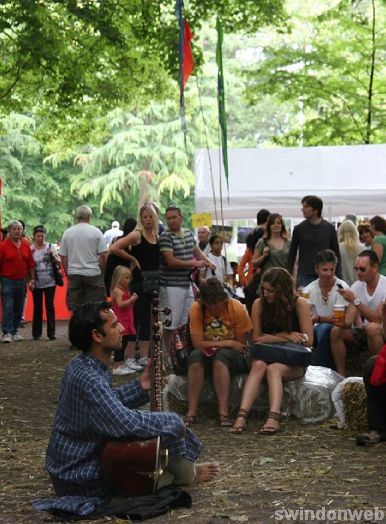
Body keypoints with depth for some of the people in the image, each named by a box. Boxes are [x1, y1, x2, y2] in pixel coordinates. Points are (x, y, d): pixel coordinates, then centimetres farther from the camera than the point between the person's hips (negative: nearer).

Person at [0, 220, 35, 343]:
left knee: (19, 309, 9)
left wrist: (32, 279, 7)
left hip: (22, 281, 5)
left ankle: (15, 331, 19)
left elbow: (30, 264, 12)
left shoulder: (25, 245, 9)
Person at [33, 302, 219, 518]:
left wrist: (141, 387, 3)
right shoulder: (88, 379, -30)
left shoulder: (81, 366, 1)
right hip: (84, 481, -10)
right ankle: (185, 472, 22)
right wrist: (174, 422, -23)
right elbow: (127, 423, -38)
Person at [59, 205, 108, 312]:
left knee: (74, 310, 4)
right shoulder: (96, 232, -3)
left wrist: (68, 273, 14)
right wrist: (102, 272, 6)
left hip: (74, 275, 2)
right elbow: (103, 255, -5)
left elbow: (63, 256, 6)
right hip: (93, 274, -2)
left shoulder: (67, 233, 4)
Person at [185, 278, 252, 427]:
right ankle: (191, 413, -33)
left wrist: (213, 345, -14)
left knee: (220, 356, -35)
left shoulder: (237, 308, -12)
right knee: (195, 356, -31)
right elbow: (197, 343, -14)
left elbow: (241, 344, -8)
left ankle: (224, 413, -39)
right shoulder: (196, 308, -10)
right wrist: (228, 343, -17)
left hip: (232, 358, -2)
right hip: (207, 356, 2)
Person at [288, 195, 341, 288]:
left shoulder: (329, 228, 2)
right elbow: (292, 255, 7)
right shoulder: (299, 229, 1)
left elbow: (336, 254, 7)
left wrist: (338, 276, 1)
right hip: (304, 277, 0)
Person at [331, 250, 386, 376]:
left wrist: (355, 301, -28)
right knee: (336, 331, -14)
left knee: (372, 327, -36)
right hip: (366, 332, 6)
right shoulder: (357, 286, 1)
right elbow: (348, 321, -4)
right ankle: (341, 376, -11)